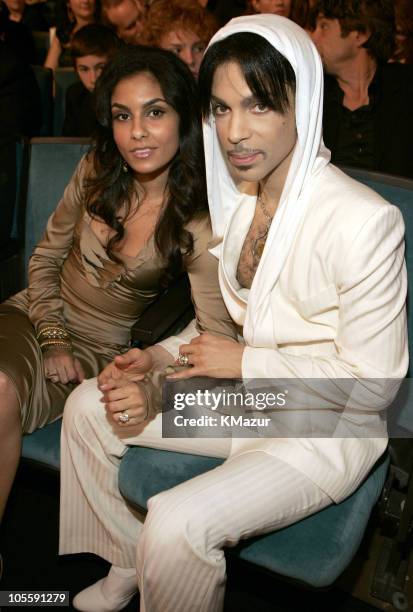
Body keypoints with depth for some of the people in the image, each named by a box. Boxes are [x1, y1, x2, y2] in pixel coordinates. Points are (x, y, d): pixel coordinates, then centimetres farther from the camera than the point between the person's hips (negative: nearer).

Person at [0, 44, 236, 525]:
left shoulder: (197, 223, -17)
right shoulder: (97, 171, -4)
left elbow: (216, 344, -20)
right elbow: (45, 258, 7)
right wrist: (53, 338, -6)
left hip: (101, 350, -3)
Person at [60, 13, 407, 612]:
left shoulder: (364, 220, -26)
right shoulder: (239, 197, 0)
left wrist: (246, 363, -18)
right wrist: (156, 362, -6)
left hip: (326, 428, -7)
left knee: (176, 524, -26)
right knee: (87, 407, 6)